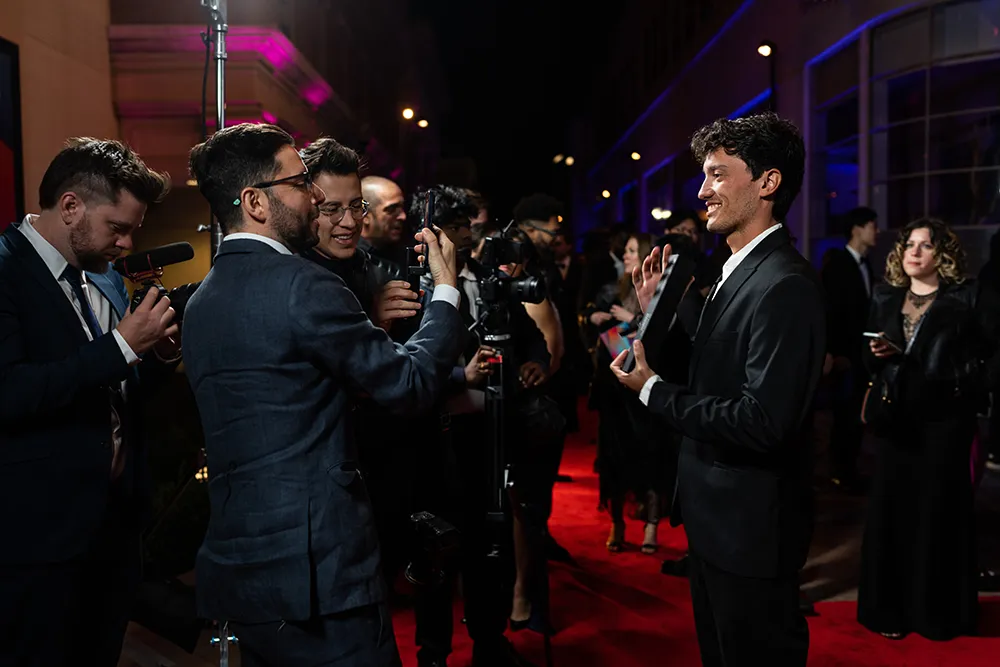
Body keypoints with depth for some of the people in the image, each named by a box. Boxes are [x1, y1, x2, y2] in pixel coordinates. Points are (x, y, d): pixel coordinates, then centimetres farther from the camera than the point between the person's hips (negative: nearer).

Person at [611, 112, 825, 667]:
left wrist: (652, 390, -20)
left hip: (750, 527, -9)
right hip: (715, 517, 9)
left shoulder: (785, 286, -24)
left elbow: (763, 422, -30)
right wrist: (659, 310, 2)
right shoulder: (738, 273, 7)